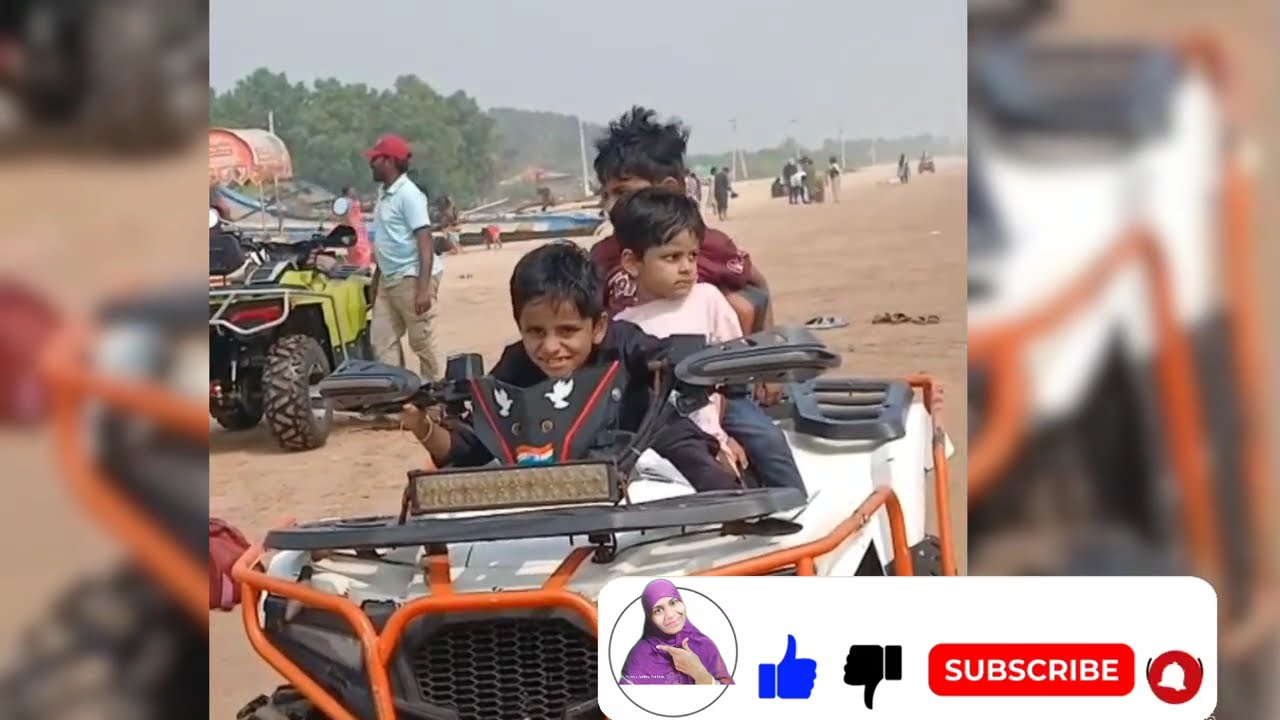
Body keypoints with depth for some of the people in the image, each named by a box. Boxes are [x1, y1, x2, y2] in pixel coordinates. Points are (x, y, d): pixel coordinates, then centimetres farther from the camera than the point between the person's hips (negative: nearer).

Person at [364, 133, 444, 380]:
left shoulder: (408, 194, -15)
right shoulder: (384, 192, 12)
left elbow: (425, 242, -20)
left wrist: (423, 288, -26)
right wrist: (377, 276, 22)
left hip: (412, 278, -10)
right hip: (389, 279, 10)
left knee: (421, 342, -3)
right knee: (381, 340, 8)